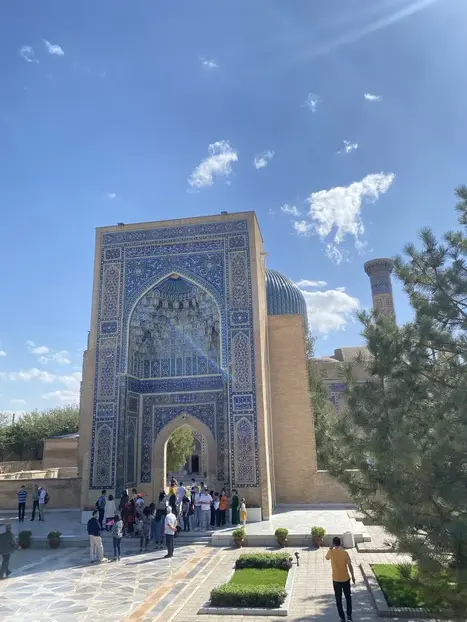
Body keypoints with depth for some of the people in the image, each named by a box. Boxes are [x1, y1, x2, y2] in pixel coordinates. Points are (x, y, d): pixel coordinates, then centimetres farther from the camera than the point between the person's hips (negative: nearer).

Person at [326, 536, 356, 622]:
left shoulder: (331, 552, -12)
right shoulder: (345, 553, -14)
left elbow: (327, 558, 11)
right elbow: (350, 566, -8)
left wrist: (331, 548, 6)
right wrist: (353, 576, 5)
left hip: (336, 580, 0)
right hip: (346, 579, 0)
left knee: (338, 599, 13)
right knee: (348, 597, 21)